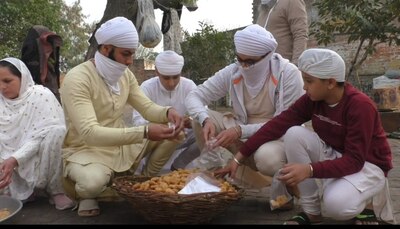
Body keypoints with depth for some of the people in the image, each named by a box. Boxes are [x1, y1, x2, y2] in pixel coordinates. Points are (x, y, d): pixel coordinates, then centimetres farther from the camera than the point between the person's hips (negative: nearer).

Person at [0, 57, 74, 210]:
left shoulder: (41, 95, -10)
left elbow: (46, 134, -19)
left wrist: (15, 160, -30)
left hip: (39, 161, -3)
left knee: (56, 131, -32)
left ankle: (55, 190, -16)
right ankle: (27, 190, 10)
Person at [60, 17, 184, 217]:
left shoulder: (125, 74, 0)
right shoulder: (77, 79, -24)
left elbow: (147, 108, 2)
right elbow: (89, 133, -33)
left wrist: (168, 111, -23)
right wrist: (144, 132, -41)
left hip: (121, 144, 7)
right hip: (84, 150, -6)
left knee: (172, 131, -6)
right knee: (93, 181, -40)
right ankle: (87, 193, -3)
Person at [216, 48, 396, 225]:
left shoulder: (360, 105, -27)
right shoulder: (311, 100, -10)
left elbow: (354, 160, -30)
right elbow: (278, 124, -15)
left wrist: (309, 170, -44)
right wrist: (239, 158, -18)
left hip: (367, 164, -6)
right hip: (333, 155, 6)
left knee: (335, 205, -36)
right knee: (294, 134, -21)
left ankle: (366, 200, 4)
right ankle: (311, 211, -10)